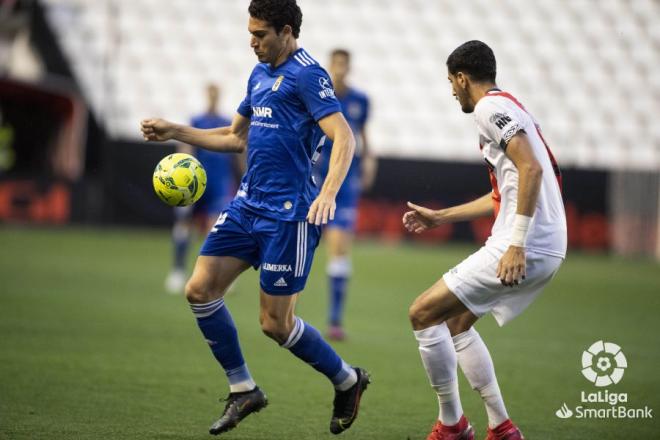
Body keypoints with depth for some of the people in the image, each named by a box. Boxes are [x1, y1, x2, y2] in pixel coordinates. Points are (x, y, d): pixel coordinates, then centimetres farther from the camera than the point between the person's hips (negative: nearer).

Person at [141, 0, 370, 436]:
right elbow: (237, 137, 28)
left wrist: (328, 194, -36)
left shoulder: (306, 74, -12)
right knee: (200, 289, 0)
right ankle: (243, 389, 13)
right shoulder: (260, 74, 16)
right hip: (248, 204, 9)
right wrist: (175, 132, 22)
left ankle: (347, 380, 20)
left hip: (288, 215, -8)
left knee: (275, 322, -4)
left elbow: (344, 138, -21)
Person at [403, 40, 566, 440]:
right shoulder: (509, 108, 23)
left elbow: (531, 167, -23)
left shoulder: (491, 107, -8)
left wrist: (516, 244, -26)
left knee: (424, 314, -4)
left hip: (524, 250, -10)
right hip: (547, 250, 10)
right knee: (456, 321, 21)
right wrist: (440, 217, 37)